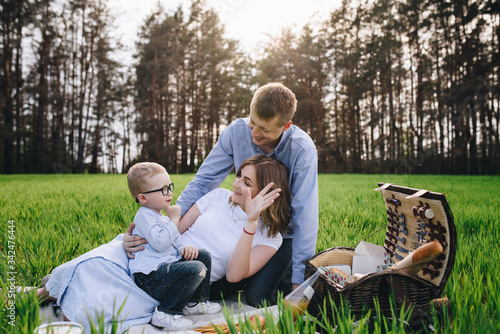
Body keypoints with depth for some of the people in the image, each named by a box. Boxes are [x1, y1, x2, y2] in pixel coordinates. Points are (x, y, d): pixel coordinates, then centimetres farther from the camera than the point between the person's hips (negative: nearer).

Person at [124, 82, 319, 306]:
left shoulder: (302, 149, -27)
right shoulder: (237, 131, -18)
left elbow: (304, 215, -24)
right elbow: (202, 183, -15)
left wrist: (299, 279, -23)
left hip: (284, 235, -3)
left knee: (257, 296, -18)